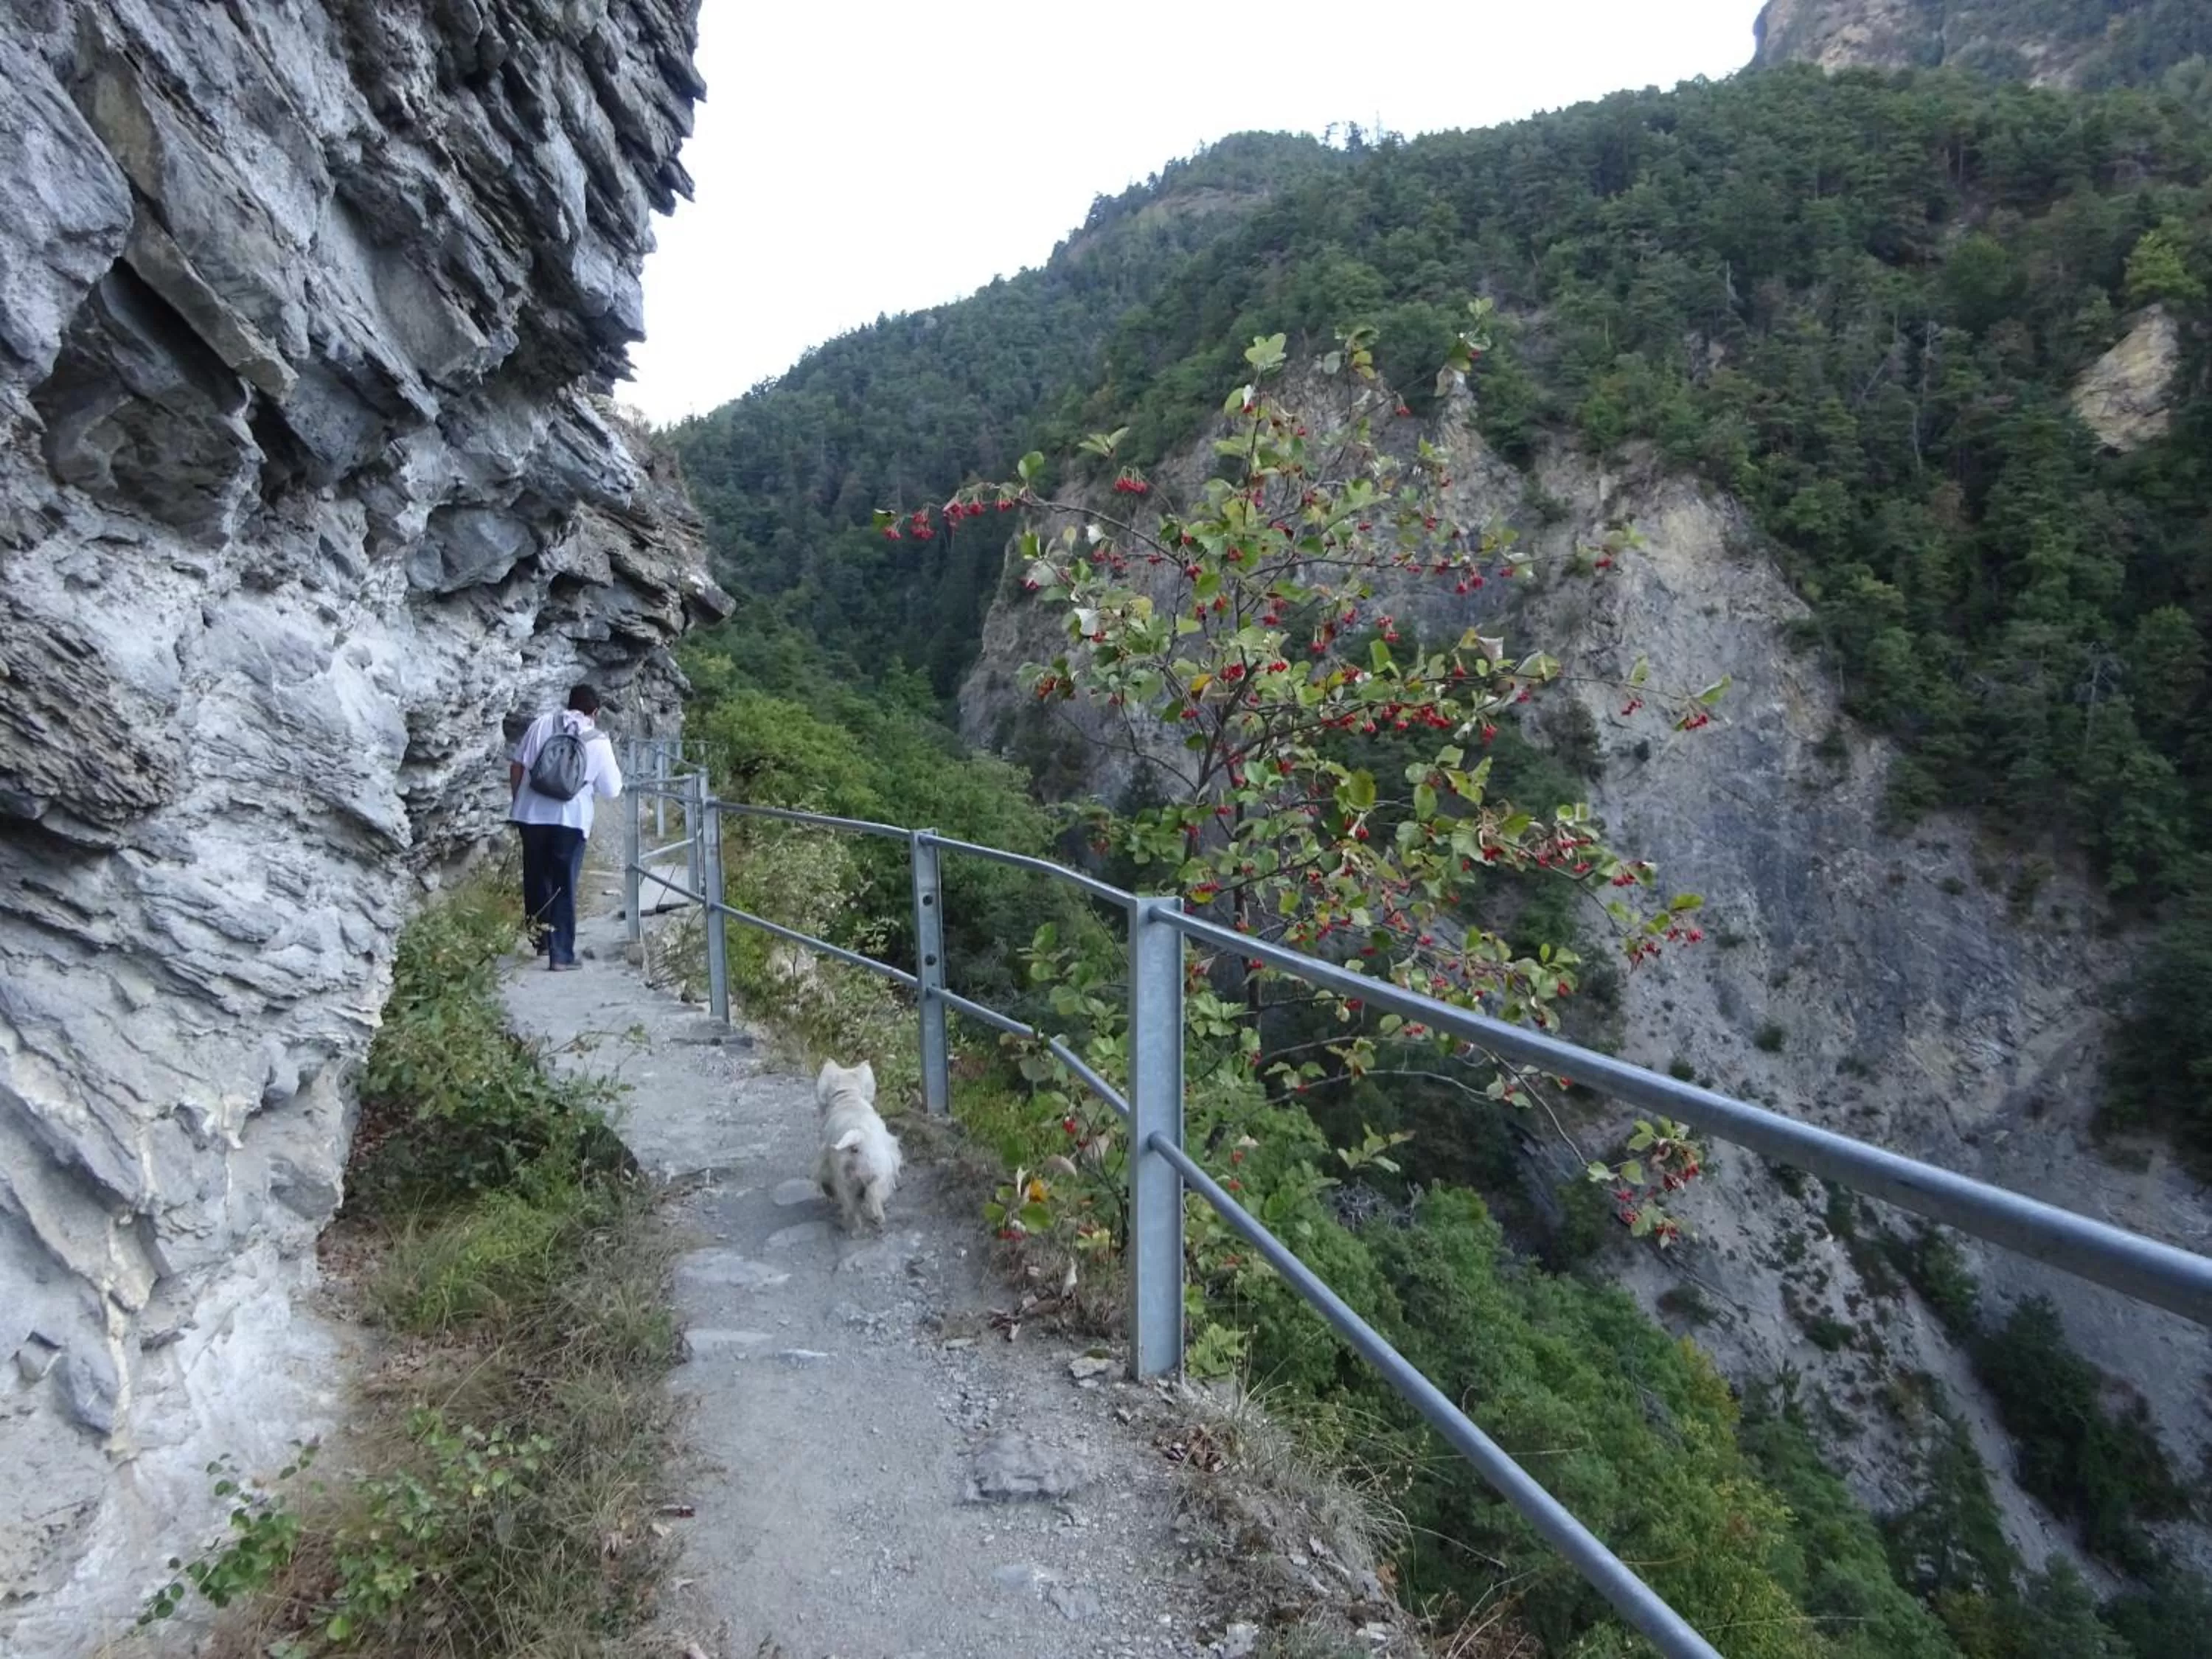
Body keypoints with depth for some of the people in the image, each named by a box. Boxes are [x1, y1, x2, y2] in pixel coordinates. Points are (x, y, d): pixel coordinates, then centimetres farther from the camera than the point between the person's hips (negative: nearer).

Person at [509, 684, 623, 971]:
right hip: (572, 820, -2)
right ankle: (561, 954, 2)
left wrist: (518, 800, 16)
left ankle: (542, 940, 28)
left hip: (533, 814, 2)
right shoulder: (599, 742, -1)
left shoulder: (542, 723, 5)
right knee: (564, 887, 3)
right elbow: (611, 790, 2)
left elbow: (517, 765, 4)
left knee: (536, 879, 19)